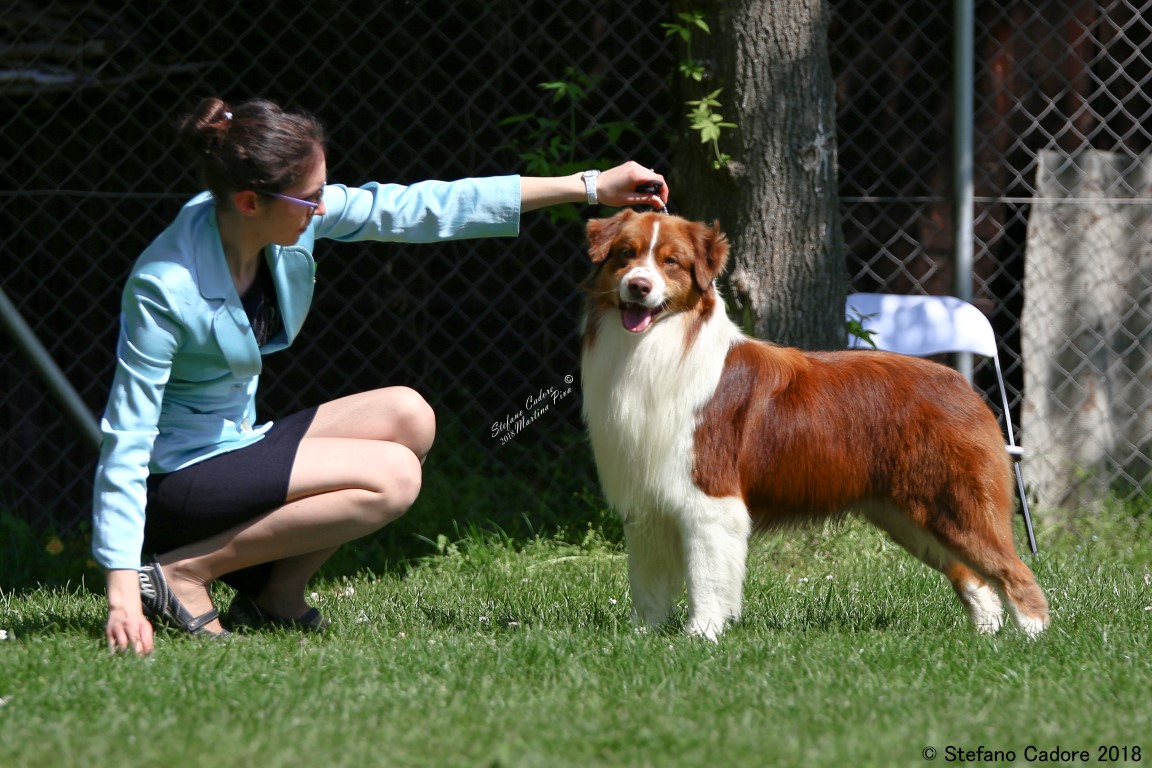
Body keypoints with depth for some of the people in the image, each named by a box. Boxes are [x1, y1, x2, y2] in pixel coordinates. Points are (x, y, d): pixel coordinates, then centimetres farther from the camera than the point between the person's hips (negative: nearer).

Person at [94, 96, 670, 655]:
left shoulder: (291, 214, -8)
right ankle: (182, 572, -14)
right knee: (391, 476, -19)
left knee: (407, 415, -3)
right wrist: (121, 589, -33)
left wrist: (588, 187, -1)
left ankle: (275, 594, 0)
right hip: (175, 479, -9)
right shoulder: (165, 287, -28)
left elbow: (420, 209, -2)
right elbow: (127, 437, -27)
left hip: (235, 443, 9)